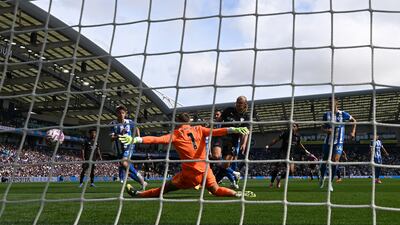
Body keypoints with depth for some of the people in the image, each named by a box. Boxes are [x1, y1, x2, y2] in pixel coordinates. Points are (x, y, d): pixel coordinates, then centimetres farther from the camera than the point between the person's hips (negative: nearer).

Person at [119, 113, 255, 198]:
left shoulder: (175, 135, -4)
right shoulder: (198, 129, 4)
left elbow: (157, 139, -13)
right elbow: (216, 132, -7)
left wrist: (135, 139, -17)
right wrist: (235, 130, -10)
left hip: (189, 174, -2)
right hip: (205, 170, 2)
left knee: (165, 189, 9)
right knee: (216, 190, 23)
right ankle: (239, 194, 8)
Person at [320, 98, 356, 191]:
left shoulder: (343, 114, -2)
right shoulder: (326, 115, 3)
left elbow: (354, 121, 13)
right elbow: (322, 127, 6)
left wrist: (353, 132, 3)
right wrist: (326, 130, -17)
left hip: (338, 142, -2)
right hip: (328, 142, 2)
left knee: (335, 161, -19)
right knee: (324, 161, 9)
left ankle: (330, 182, -7)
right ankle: (322, 177, 38)